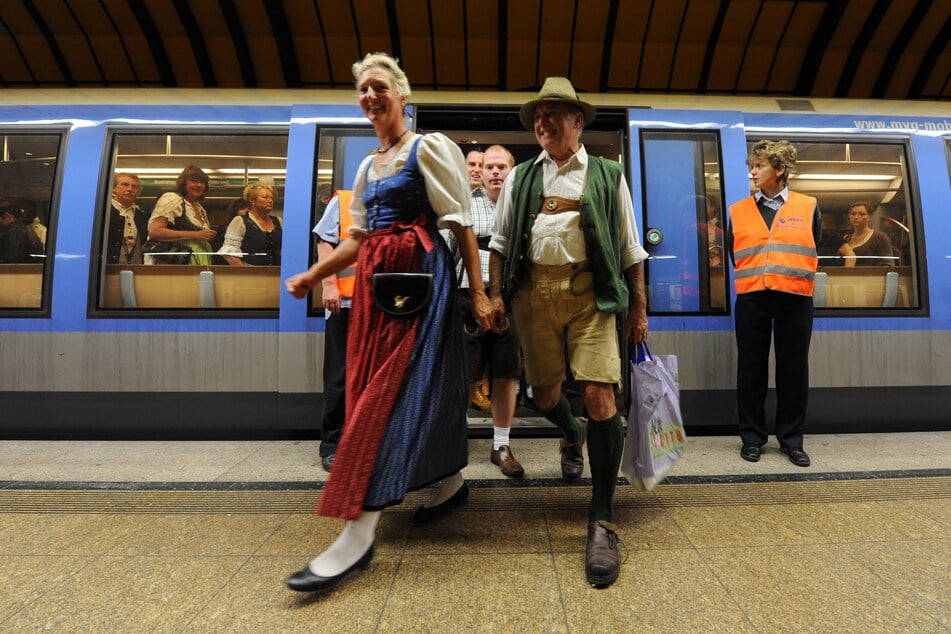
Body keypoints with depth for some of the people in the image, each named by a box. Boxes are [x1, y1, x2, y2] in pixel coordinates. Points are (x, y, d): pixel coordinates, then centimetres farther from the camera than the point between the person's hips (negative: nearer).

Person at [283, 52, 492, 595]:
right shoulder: (368, 165, 21)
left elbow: (461, 225, -6)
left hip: (420, 275, -7)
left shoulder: (428, 148, 0)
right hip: (375, 280, 7)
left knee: (390, 390, -12)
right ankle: (452, 481, 28)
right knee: (421, 384, 9)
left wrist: (478, 293, -11)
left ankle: (359, 533, -7)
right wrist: (313, 276, 16)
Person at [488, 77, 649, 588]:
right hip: (533, 291, 3)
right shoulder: (521, 177, 16)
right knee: (544, 394, 11)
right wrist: (496, 293, 1)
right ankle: (571, 434, 49)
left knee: (600, 397, -12)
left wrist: (639, 307, 5)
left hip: (589, 292, -2)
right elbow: (500, 240, 13)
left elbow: (630, 248, 11)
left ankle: (602, 521, 2)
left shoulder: (608, 176, 12)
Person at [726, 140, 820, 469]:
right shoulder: (738, 210, 8)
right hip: (751, 297, 0)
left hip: (795, 296, 0)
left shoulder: (808, 206, 7)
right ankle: (752, 437, 15)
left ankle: (791, 439, 19)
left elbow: (812, 250, 12)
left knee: (793, 368, 5)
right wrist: (752, 279, 8)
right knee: (751, 368, 3)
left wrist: (791, 277, 11)